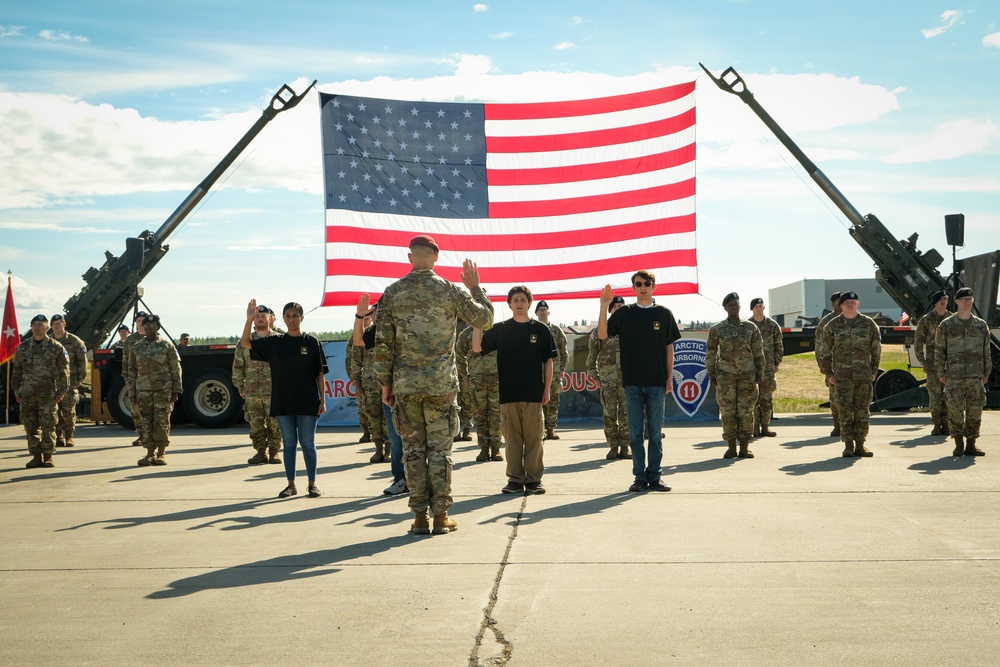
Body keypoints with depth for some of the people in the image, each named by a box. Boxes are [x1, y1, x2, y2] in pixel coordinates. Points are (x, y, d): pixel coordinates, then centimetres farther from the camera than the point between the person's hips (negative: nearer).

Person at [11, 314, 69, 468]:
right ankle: (36, 457, 11)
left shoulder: (56, 348, 0)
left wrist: (61, 392, -4)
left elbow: (64, 372, 1)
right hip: (27, 394, 3)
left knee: (48, 426, -3)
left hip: (48, 393, -3)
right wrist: (16, 391, 8)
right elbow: (16, 371, 14)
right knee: (30, 427, 4)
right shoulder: (22, 348, 9)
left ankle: (48, 457, 5)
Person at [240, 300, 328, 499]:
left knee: (308, 443, 2)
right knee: (289, 443, 8)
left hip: (307, 402, -2)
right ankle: (291, 484, 15)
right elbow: (245, 343, 4)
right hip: (283, 402, 2)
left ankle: (312, 483, 11)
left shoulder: (312, 343, 0)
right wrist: (249, 319, -10)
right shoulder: (274, 343, 6)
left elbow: (320, 373, 1)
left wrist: (322, 400, -3)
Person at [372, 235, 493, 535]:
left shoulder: (392, 293, 0)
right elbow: (485, 319, 6)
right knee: (440, 449, 4)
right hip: (441, 384, -1)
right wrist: (476, 286, 18)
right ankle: (440, 516, 5)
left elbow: (383, 344, 0)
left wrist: (385, 383, 8)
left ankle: (420, 516, 8)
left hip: (405, 384, 1)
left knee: (413, 448, 6)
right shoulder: (451, 290, -3)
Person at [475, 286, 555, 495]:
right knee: (512, 438, 5)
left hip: (533, 393, -1)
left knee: (533, 438, 0)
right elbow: (477, 347, 3)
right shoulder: (500, 329, 8)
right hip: (508, 393, 1)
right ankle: (515, 479, 12)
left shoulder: (540, 329, 5)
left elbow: (549, 360, 7)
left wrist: (547, 389, 2)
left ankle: (533, 479, 8)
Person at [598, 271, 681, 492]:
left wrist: (670, 377, 2)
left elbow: (669, 347, 8)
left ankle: (654, 476, 11)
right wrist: (604, 307, -13)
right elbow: (603, 335, -4)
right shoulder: (624, 313, 5)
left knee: (655, 432, 4)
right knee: (635, 432, 3)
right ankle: (640, 477, 10)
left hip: (656, 382, 0)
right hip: (632, 382, 0)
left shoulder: (664, 314, 6)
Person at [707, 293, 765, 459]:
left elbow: (758, 352, 9)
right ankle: (731, 447, 7)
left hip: (748, 375, 1)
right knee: (727, 411, 0)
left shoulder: (750, 327, 6)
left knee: (746, 412, 1)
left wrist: (760, 372, 4)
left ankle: (744, 447, 8)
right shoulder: (717, 330, 3)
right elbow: (710, 353, 6)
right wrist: (711, 374, 1)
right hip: (725, 376, -1)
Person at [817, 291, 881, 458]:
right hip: (842, 376, -1)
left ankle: (860, 445, 11)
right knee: (845, 411, 0)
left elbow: (876, 349, 11)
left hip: (864, 376, 1)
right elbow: (825, 351, 6)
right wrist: (828, 373, 3)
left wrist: (874, 371, 8)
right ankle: (848, 445, 7)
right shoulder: (833, 326, 2)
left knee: (862, 411, 3)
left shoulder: (868, 324, 5)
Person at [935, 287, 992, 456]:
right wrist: (941, 373, -1)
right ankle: (959, 445, 8)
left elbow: (986, 352, 12)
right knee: (955, 411, -2)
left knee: (975, 411, 2)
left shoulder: (981, 326, 9)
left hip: (976, 378, 2)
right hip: (954, 378, -2)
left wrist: (986, 373, 8)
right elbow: (939, 351, 3)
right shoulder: (946, 325, 2)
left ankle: (971, 445, 12)